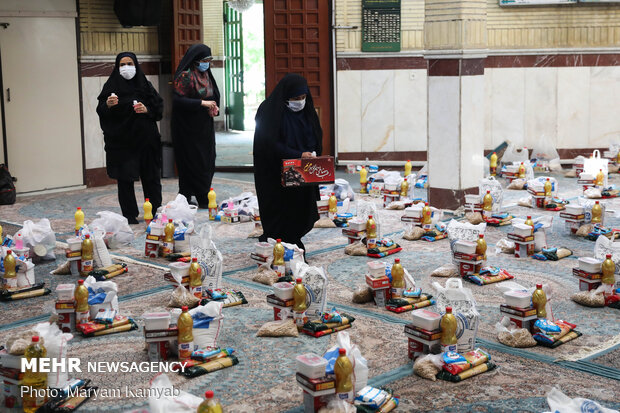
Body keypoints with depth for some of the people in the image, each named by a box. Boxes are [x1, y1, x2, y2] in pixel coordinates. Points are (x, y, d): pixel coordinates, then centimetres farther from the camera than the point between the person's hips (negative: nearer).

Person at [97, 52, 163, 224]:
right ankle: (129, 214, 7)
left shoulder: (144, 84, 7)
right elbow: (101, 111, -2)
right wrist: (107, 105, -23)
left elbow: (159, 106, 7)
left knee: (151, 176, 5)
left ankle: (155, 211, 15)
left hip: (145, 138, 1)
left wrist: (147, 109, -12)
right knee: (125, 178, 0)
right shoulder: (112, 85, 2)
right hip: (121, 140, -1)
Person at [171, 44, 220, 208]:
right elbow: (178, 100, -20)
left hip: (204, 127, 8)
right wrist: (202, 103, -23)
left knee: (207, 163, 8)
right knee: (194, 163, -4)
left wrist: (214, 107, 2)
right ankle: (203, 200, 2)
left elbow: (213, 96, 23)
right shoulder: (186, 76, -13)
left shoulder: (206, 75, 13)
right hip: (189, 128, -8)